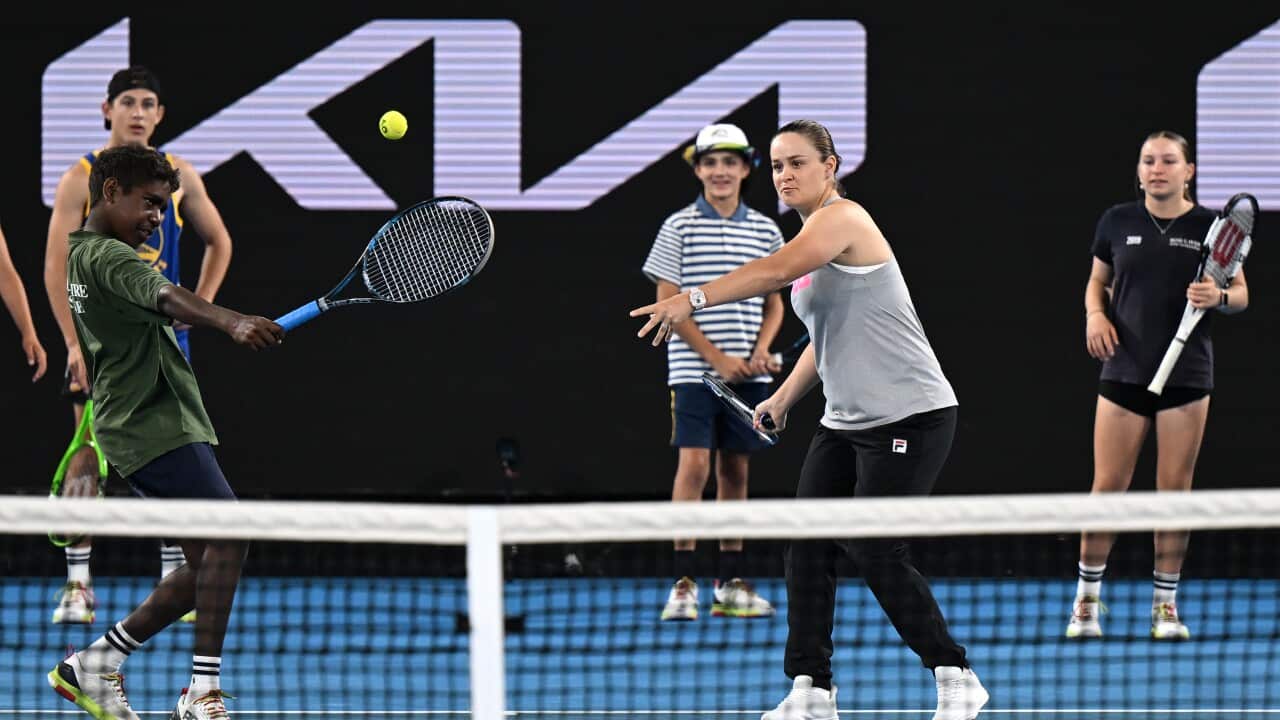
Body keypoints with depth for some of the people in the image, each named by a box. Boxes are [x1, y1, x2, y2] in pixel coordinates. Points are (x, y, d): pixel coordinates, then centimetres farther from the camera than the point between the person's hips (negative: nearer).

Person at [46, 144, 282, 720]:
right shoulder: (106, 256, -13)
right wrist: (232, 323, -49)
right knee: (226, 534, -22)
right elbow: (167, 298, -35)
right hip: (157, 425, -11)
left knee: (205, 568, 9)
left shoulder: (81, 255, 19)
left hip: (133, 427, 11)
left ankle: (96, 662, 15)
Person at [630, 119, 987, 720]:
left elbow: (777, 270, -33)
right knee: (807, 546, -2)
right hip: (845, 422, 9)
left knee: (875, 551, -10)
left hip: (908, 417, -9)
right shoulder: (813, 237, 14)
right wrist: (783, 397, 16)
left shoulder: (841, 218, -14)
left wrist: (693, 300, -43)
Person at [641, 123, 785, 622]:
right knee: (694, 464, -12)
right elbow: (668, 304, -5)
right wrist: (718, 358, -11)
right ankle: (683, 584, -10)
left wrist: (760, 351, -4)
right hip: (694, 370, -4)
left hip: (747, 375, 4)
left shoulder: (766, 232, 9)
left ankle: (730, 585, 12)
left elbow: (773, 303, 16)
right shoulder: (678, 228, -2)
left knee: (735, 469, 7)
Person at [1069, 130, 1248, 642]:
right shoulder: (1118, 222, 3)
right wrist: (1095, 313, -4)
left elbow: (1241, 294, 5)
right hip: (1124, 373, 1)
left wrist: (1218, 297, -17)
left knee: (1175, 489, 2)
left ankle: (1165, 604, 11)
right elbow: (1097, 280, 16)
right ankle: (1087, 599, 10)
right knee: (1107, 487, -1)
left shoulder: (1210, 226, 0)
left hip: (1186, 376, -1)